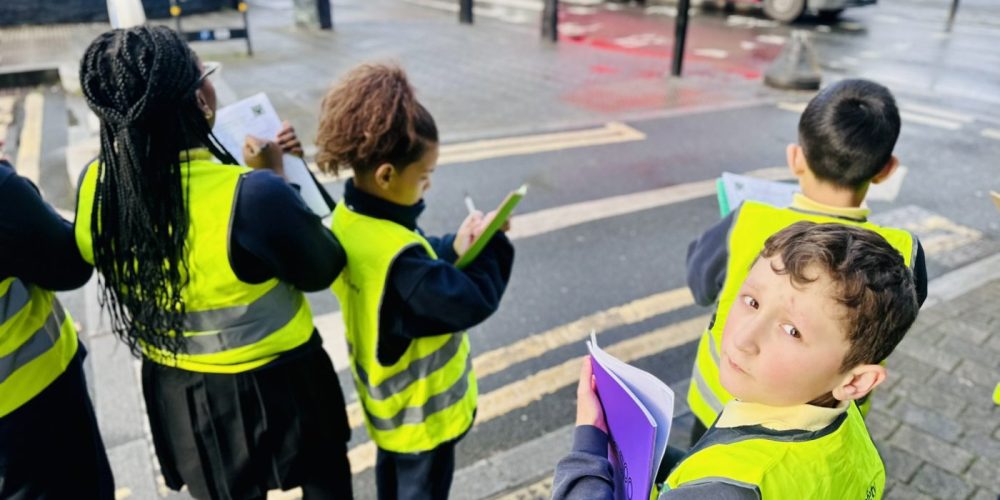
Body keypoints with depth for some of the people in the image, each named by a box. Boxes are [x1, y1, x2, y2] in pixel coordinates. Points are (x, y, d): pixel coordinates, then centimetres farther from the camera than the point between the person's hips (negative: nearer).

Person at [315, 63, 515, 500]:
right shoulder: (397, 255, -39)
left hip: (388, 394, 8)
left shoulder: (348, 219, -10)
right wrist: (492, 246, -17)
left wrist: (453, 247, -12)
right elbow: (474, 302, -31)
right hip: (422, 407, -8)